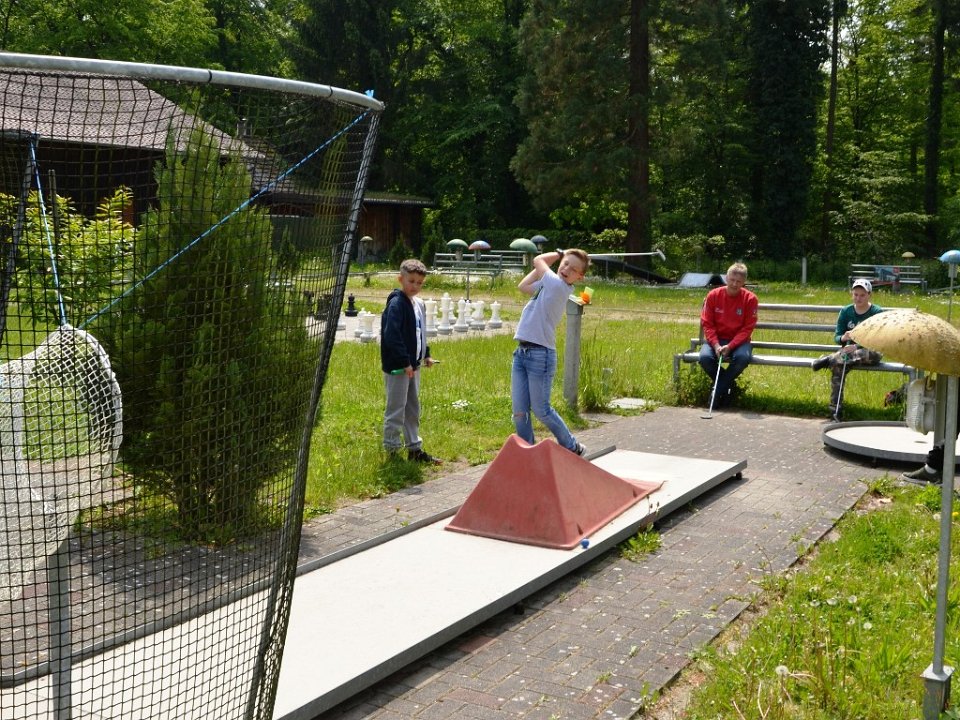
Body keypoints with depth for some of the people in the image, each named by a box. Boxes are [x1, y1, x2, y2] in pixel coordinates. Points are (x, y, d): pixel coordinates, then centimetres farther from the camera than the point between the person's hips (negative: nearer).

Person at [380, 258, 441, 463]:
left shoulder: (419, 304, 12)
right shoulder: (396, 304, -17)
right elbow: (391, 336, -23)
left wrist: (426, 354, 14)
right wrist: (405, 362, -24)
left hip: (413, 365, 9)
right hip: (397, 367, -9)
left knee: (413, 408, 16)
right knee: (396, 408, -2)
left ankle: (414, 448, 26)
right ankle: (392, 450, 7)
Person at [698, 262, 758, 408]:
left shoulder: (750, 299, -8)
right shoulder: (713, 295, -4)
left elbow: (747, 328, -8)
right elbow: (707, 323, -3)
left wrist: (730, 346, -22)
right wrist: (716, 345, -19)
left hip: (738, 341, -1)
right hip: (716, 339, 1)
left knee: (743, 357, -35)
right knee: (704, 357, -31)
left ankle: (718, 390, -14)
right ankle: (727, 385, -3)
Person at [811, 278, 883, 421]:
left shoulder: (877, 312, -5)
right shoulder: (845, 312, 4)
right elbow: (836, 337, 2)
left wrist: (857, 346, -26)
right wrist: (843, 338, -24)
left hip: (870, 350, -2)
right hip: (850, 350, 2)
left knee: (873, 353, -39)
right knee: (837, 367, -31)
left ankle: (829, 359, -27)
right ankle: (835, 410, -27)